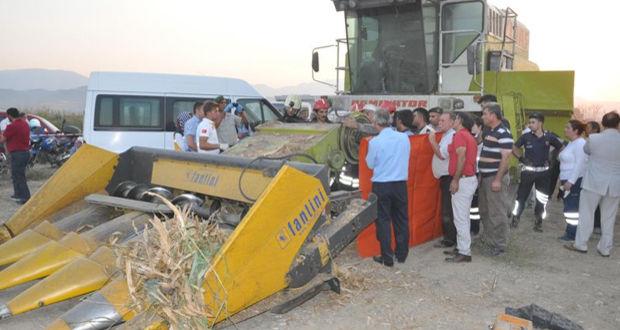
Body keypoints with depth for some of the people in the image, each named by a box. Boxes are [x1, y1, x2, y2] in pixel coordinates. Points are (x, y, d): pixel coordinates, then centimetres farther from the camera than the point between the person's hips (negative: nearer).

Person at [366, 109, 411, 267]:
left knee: (383, 220, 6)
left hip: (381, 185, -4)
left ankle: (387, 257, 8)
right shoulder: (404, 138, -2)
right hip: (401, 184, 4)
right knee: (401, 219, 14)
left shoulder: (375, 142, -14)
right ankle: (402, 254, 24)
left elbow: (370, 164, -1)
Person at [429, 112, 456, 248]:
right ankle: (449, 237, 22)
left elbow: (442, 154, -21)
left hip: (449, 178, -10)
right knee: (446, 210, 14)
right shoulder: (445, 136, 17)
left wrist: (433, 141, -14)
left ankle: (449, 239, 2)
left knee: (447, 211, -5)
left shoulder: (452, 136, -14)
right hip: (444, 177, 10)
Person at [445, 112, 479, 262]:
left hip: (463, 180, -10)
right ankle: (462, 247, 25)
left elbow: (461, 157, -21)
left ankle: (464, 253, -2)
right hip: (471, 178, 10)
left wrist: (455, 179, -21)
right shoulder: (470, 136, 18)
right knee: (463, 217, 16)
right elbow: (471, 158, 16)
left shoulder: (460, 135, -11)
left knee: (460, 218, -6)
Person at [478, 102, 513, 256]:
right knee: (484, 210, 18)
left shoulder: (503, 133, -15)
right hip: (484, 176, 9)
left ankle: (500, 244, 8)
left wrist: (498, 179, -22)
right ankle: (487, 238, 31)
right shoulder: (488, 132, 12)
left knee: (497, 212, -2)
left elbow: (505, 158, -19)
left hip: (495, 178, -9)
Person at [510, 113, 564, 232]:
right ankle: (515, 219, 15)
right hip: (528, 170, -1)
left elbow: (561, 148, 9)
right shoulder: (526, 136, -7)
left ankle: (538, 223, 21)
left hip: (543, 171, 1)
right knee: (522, 196, 4)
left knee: (542, 198, 7)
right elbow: (514, 148, 6)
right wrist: (521, 158, -3)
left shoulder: (549, 137, -6)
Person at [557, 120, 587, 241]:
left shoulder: (580, 144, -15)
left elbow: (580, 165, -21)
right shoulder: (571, 143, 15)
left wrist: (571, 181, -24)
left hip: (576, 181, -10)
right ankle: (570, 230, 18)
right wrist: (563, 179, 20)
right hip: (568, 180, 10)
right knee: (569, 206, 12)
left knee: (573, 207, -6)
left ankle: (573, 234, -1)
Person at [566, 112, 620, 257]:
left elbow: (586, 150, 8)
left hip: (594, 182, -2)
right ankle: (605, 248, 18)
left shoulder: (593, 138, -12)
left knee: (586, 214, 8)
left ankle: (580, 244, 13)